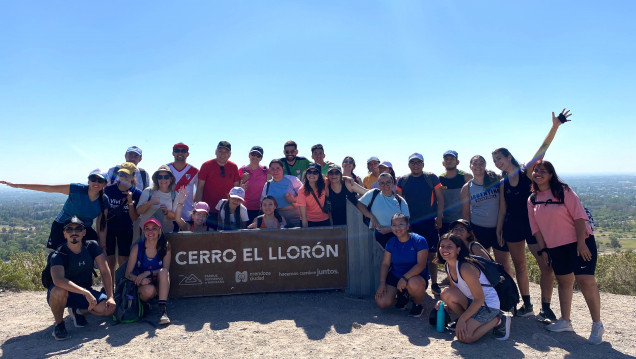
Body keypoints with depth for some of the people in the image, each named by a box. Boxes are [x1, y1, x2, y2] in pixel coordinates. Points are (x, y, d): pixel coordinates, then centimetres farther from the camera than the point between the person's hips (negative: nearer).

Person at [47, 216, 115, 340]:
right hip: (64, 294, -3)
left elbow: (105, 271, -8)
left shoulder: (92, 246, -8)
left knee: (109, 308, -20)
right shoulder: (58, 255, -21)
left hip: (85, 292, 4)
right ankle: (59, 324, -8)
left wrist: (110, 297, -16)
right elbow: (58, 280, -39)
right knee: (59, 291, -38)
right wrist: (86, 293, -45)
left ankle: (78, 311, 12)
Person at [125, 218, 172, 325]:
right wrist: (140, 279, -26)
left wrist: (147, 273, -23)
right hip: (143, 285, 0)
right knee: (149, 290, -34)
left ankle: (163, 309, -35)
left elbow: (166, 270, -9)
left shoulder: (165, 246, -5)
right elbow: (128, 274, -5)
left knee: (163, 271, -30)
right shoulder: (137, 248, -5)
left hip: (161, 286, 0)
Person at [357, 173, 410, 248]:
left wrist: (391, 229, -10)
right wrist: (371, 217, -9)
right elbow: (360, 204, 2)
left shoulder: (400, 201, 7)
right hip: (376, 235, -1)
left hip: (395, 236, 1)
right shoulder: (374, 194, 5)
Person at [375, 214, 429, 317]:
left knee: (414, 284, -41)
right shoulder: (391, 242, 2)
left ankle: (418, 305, -5)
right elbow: (385, 263, 4)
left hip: (416, 276, -4)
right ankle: (403, 294, 17)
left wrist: (405, 278, -30)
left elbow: (421, 265, -21)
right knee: (381, 302, -16)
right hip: (395, 276, 4)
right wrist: (382, 283, -9)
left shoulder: (419, 241, -13)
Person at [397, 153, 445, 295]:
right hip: (411, 223, 1)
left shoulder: (431, 178, 4)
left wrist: (439, 216, -4)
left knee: (432, 254, 1)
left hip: (430, 222, -1)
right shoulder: (402, 181, 7)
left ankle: (434, 284, 14)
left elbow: (440, 198, 5)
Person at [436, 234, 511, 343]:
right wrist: (444, 304, -6)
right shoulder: (448, 266, 0)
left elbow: (480, 299, -24)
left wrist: (462, 319, -23)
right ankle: (470, 321, 5)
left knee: (464, 337, -21)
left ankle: (498, 320, 0)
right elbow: (455, 292, 12)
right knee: (446, 293, -16)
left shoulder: (466, 268, -27)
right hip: (471, 301, 8)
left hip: (489, 304, -8)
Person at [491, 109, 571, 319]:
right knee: (520, 266, 10)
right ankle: (527, 306, 21)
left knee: (546, 266, -7)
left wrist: (555, 127, -25)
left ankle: (545, 308, 5)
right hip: (512, 227, 4)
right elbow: (503, 208, 11)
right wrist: (499, 230, 9)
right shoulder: (503, 183, 8)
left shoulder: (527, 171, -4)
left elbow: (542, 149, -15)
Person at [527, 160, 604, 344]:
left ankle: (597, 324, 5)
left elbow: (579, 216, -12)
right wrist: (543, 249, 5)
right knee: (564, 281, 13)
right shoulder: (532, 200, 5)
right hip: (555, 247, 5)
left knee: (585, 281, -9)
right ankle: (565, 321, 24)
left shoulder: (563, 191, -8)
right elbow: (536, 228, 9)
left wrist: (581, 243, -18)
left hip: (579, 242, -5)